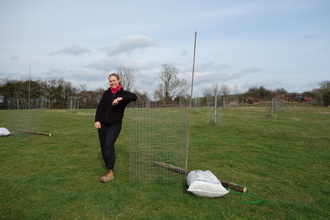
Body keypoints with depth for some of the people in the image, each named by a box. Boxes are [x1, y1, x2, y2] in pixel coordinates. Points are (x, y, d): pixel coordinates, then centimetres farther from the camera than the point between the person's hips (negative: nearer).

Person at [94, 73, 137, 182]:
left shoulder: (123, 93, -1)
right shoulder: (106, 93, 9)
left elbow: (134, 97, -21)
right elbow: (100, 107, 4)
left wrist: (121, 98, -35)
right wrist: (97, 120, -9)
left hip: (115, 124, -4)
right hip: (103, 124, 4)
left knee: (109, 146, -16)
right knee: (103, 147, 7)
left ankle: (110, 172, -10)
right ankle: (108, 168, 21)